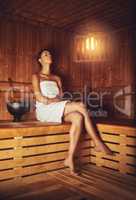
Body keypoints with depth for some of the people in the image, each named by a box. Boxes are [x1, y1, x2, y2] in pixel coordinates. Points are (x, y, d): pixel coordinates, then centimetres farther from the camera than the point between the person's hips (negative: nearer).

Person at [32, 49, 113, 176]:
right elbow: (39, 98, -4)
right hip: (44, 110, -5)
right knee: (80, 106, -28)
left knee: (78, 117, -31)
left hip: (58, 110, 5)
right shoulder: (36, 76, 11)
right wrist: (54, 101, -12)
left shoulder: (57, 78, 24)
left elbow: (61, 97, 11)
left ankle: (70, 159, -28)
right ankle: (98, 143, -21)